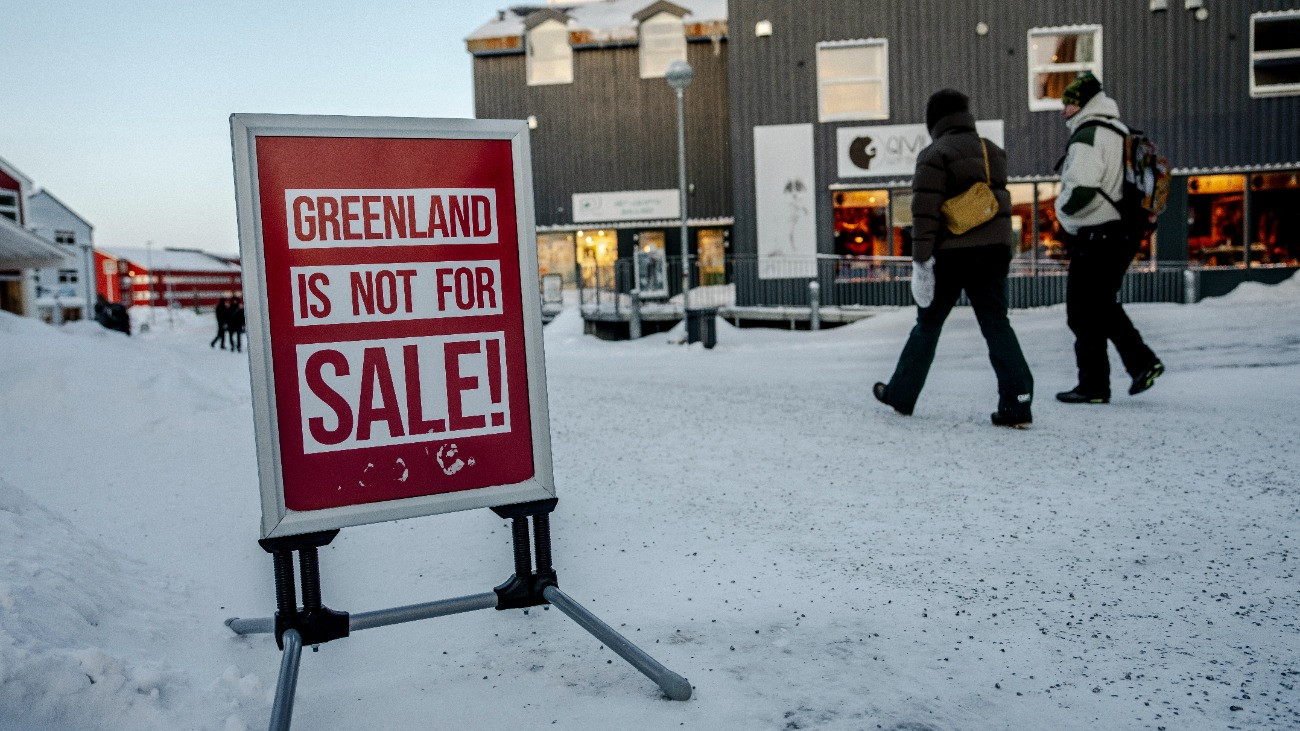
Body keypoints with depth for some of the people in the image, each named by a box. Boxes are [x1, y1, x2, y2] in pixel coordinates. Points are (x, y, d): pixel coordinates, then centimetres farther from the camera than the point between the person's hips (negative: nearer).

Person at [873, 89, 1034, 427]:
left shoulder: (935, 155, -8)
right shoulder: (993, 152, 13)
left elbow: (925, 211, -15)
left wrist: (920, 258, -16)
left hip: (952, 254, -5)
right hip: (995, 251, 5)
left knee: (928, 324, 8)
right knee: (996, 324, 5)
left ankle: (900, 394, 18)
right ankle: (1018, 403, -3)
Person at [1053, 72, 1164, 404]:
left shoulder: (1087, 136, -15)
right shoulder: (1121, 133, 16)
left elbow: (1082, 190, -26)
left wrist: (1062, 207, -7)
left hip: (1096, 237, -10)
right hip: (1125, 234, 10)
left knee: (1084, 314, -1)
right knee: (1104, 305, 21)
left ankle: (1093, 386, 4)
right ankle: (1142, 362, 15)